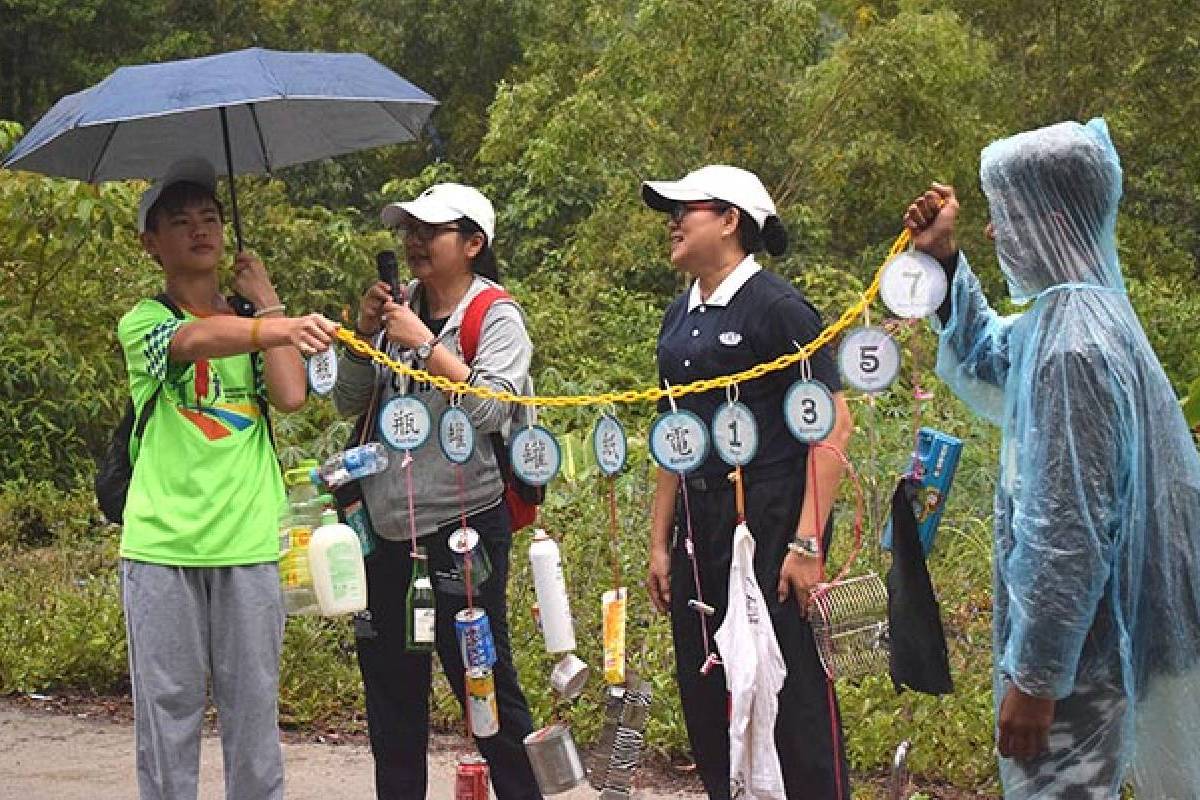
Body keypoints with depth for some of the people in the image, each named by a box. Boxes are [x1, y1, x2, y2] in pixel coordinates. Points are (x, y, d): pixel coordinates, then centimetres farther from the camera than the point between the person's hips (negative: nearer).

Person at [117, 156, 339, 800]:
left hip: (248, 541, 2)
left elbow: (290, 395, -6)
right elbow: (196, 340, -23)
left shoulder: (251, 319, 13)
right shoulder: (142, 323, 1)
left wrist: (267, 302, 1)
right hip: (162, 544, -2)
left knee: (253, 703, 5)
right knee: (167, 705, 1)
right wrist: (279, 328, -42)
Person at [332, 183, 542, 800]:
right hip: (387, 527, 6)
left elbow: (492, 410, -20)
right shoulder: (399, 312, 10)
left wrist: (423, 345, -18)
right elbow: (348, 402, 10)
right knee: (389, 680, 14)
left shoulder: (496, 317, -5)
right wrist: (364, 333, -4)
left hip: (461, 523, -6)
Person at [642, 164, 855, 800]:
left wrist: (807, 544, -19)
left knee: (793, 695, -5)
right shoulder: (680, 315, 14)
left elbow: (834, 424, -14)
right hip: (700, 526, 8)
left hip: (770, 523, -8)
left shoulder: (777, 307, -9)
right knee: (704, 697, 10)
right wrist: (660, 543, 16)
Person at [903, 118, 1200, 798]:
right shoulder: (1067, 312, 7)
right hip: (1081, 622, 10)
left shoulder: (1072, 345, -24)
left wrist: (1035, 676, -21)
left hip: (1072, 640, -10)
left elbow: (1068, 532, -26)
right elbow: (984, 363, 28)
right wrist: (944, 259, 16)